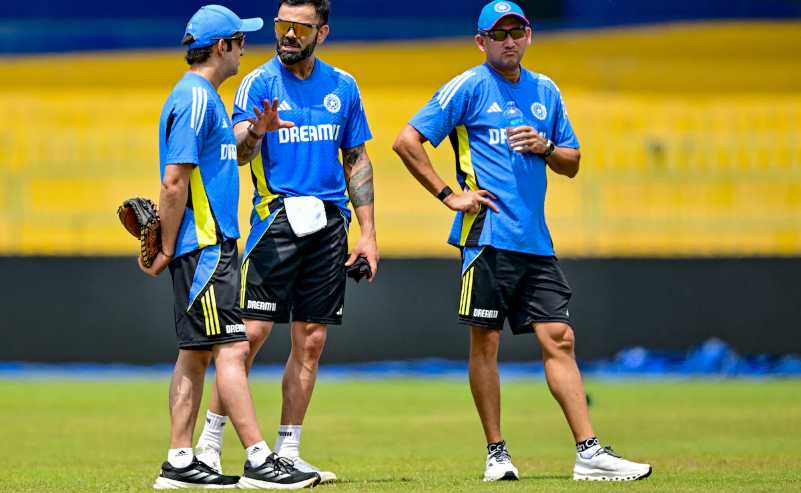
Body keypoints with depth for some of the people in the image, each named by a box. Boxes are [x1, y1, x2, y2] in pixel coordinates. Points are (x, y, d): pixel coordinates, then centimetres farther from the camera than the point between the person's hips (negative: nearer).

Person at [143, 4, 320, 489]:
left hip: (214, 244, 11)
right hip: (203, 245, -11)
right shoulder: (195, 99, -14)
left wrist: (253, 131, 20)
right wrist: (166, 251, -16)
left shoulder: (205, 98, 17)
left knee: (196, 353, 10)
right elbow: (174, 183, -18)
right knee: (232, 348, -13)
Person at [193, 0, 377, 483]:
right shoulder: (260, 82, -1)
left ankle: (288, 452, 9)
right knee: (251, 331, -10)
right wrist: (254, 134, -35)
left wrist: (368, 232, 9)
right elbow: (238, 152, -12)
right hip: (275, 220, -4)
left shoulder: (343, 86, 11)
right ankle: (210, 442, -3)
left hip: (329, 224, 4)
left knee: (311, 342, 4)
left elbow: (357, 161, 16)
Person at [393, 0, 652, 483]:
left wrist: (544, 147, -1)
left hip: (536, 241, 5)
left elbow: (572, 163, 20)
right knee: (485, 341, -1)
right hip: (487, 237, -5)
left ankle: (590, 452, -3)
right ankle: (497, 453, 6)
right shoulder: (468, 88, 0)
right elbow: (407, 141, -4)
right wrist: (449, 194, -8)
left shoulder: (546, 91, 16)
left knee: (559, 339, 0)